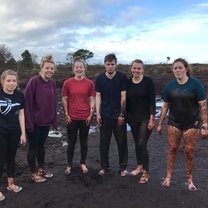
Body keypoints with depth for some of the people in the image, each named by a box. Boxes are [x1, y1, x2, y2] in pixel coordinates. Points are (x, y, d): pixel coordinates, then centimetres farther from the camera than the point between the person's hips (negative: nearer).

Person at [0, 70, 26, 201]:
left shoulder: (20, 95, -2)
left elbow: (21, 114, 4)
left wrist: (23, 133, 4)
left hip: (14, 132, 3)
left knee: (11, 158, 15)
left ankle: (11, 184, 32)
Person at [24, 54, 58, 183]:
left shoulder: (53, 83, 2)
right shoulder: (34, 81, -16)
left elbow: (53, 103, 7)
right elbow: (27, 102, -18)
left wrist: (54, 120, 6)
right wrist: (29, 122, -19)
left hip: (46, 122, 6)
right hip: (34, 122, -6)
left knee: (41, 146, 19)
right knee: (33, 147, 9)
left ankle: (41, 169, 36)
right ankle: (34, 173, 25)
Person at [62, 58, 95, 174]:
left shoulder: (90, 83, -2)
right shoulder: (68, 83, -3)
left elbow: (92, 99, 2)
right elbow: (64, 100, 1)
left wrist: (91, 114, -3)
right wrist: (66, 114, -2)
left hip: (85, 117, 1)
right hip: (72, 117, 0)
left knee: (84, 141, 12)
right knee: (71, 141, 10)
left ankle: (83, 164, 28)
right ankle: (69, 165, 24)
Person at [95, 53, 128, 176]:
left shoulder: (122, 77, -5)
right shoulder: (100, 78, 2)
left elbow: (123, 97, -6)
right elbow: (98, 96, 4)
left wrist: (122, 114, -8)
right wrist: (98, 113, -3)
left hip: (118, 115, -2)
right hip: (104, 116, 2)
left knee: (122, 142, 6)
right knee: (104, 142, 9)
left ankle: (123, 167, 21)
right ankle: (104, 166, 25)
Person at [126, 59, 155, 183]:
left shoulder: (148, 82, -9)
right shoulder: (128, 83, 3)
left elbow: (152, 101, -11)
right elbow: (126, 101, 9)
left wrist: (152, 118, -15)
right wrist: (126, 116, 10)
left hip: (145, 118, -5)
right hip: (133, 118, 5)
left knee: (142, 144, -7)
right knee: (137, 143, 15)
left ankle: (146, 173, 8)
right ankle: (140, 166, 34)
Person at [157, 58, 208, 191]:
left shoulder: (196, 84, -8)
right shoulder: (170, 86, 2)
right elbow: (165, 106, 7)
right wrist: (160, 124, 8)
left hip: (192, 123, -2)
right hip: (174, 123, 3)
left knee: (190, 151, 4)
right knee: (172, 149, 5)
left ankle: (190, 180, 21)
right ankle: (168, 177, 19)